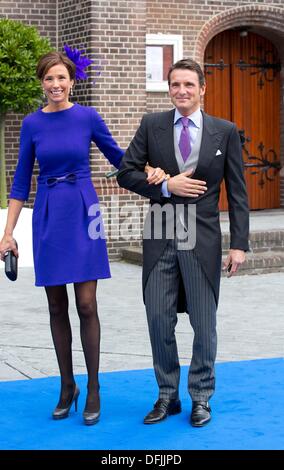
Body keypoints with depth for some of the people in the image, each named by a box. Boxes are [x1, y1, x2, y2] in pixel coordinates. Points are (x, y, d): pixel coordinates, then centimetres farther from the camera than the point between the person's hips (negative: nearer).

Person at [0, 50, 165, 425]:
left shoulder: (88, 117, -1)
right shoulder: (32, 123, 3)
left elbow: (118, 157, 9)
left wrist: (149, 171, -11)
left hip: (83, 215, -2)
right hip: (48, 218, 2)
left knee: (86, 305, -5)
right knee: (57, 307, 7)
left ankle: (93, 390, 8)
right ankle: (67, 387, 20)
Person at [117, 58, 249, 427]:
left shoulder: (225, 131, 2)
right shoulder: (152, 125, 5)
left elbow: (237, 192, 2)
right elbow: (126, 172, 4)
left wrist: (239, 243, -5)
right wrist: (165, 186, -12)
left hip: (202, 241, -1)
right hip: (161, 239, 1)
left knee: (204, 324, 6)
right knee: (159, 320, 5)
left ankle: (201, 397, 22)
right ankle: (167, 396, 21)